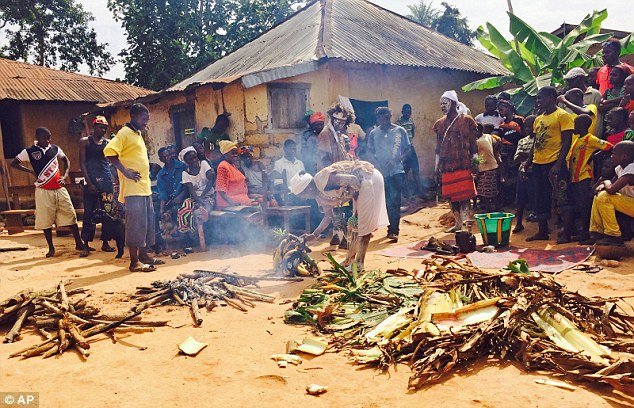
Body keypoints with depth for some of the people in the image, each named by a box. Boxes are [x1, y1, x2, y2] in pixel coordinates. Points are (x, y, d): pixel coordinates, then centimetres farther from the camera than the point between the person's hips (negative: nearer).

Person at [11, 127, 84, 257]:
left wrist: (65, 175, 5)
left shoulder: (55, 148, 5)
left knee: (70, 215, 2)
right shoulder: (29, 151, -3)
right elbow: (14, 163, 5)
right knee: (46, 220, 2)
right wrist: (31, 171, -5)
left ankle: (79, 243, 9)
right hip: (43, 190, -2)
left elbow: (66, 160, 19)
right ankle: (51, 248, 14)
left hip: (59, 188, 3)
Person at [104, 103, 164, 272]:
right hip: (133, 188, -9)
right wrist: (126, 172, -20)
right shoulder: (124, 133, -8)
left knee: (147, 222, 13)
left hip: (145, 188, 9)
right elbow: (109, 152, -20)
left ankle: (143, 255, 24)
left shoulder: (138, 135, 20)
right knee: (136, 224, -7)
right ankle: (134, 262, -1)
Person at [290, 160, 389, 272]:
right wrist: (314, 235, 16)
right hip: (363, 183, 9)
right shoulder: (321, 193, 6)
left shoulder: (321, 180, -22)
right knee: (356, 224, 14)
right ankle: (350, 259, 24)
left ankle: (359, 264, 1)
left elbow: (352, 180, -25)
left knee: (364, 224, -5)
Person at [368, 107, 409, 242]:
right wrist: (376, 164, -8)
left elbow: (407, 149, 4)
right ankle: (393, 229, 19)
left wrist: (396, 160, -12)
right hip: (380, 172, 2)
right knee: (387, 201, 7)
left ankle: (393, 230, -6)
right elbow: (370, 151, 9)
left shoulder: (399, 131, 3)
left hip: (396, 171, -2)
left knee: (394, 201, -7)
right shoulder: (374, 133, 7)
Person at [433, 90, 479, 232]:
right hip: (447, 166, 5)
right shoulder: (440, 123, 14)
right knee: (451, 196, 9)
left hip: (463, 165, -5)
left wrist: (474, 162, -5)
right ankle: (458, 224, 21)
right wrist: (437, 165, 14)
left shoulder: (466, 120, 0)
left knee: (464, 196, -7)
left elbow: (473, 144, -1)